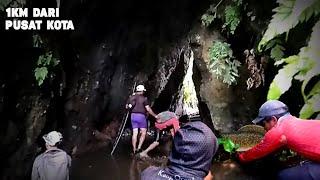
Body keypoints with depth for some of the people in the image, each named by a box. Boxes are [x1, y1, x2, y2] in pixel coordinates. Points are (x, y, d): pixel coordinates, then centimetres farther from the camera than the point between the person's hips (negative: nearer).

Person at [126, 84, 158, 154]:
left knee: (134, 133, 8)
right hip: (141, 116, -5)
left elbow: (126, 107, 15)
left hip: (133, 115, 5)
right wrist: (155, 115, -2)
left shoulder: (131, 97, 8)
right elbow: (148, 109, -10)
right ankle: (139, 148, 2)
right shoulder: (144, 98, -7)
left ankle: (134, 150, 11)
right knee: (143, 132, 8)